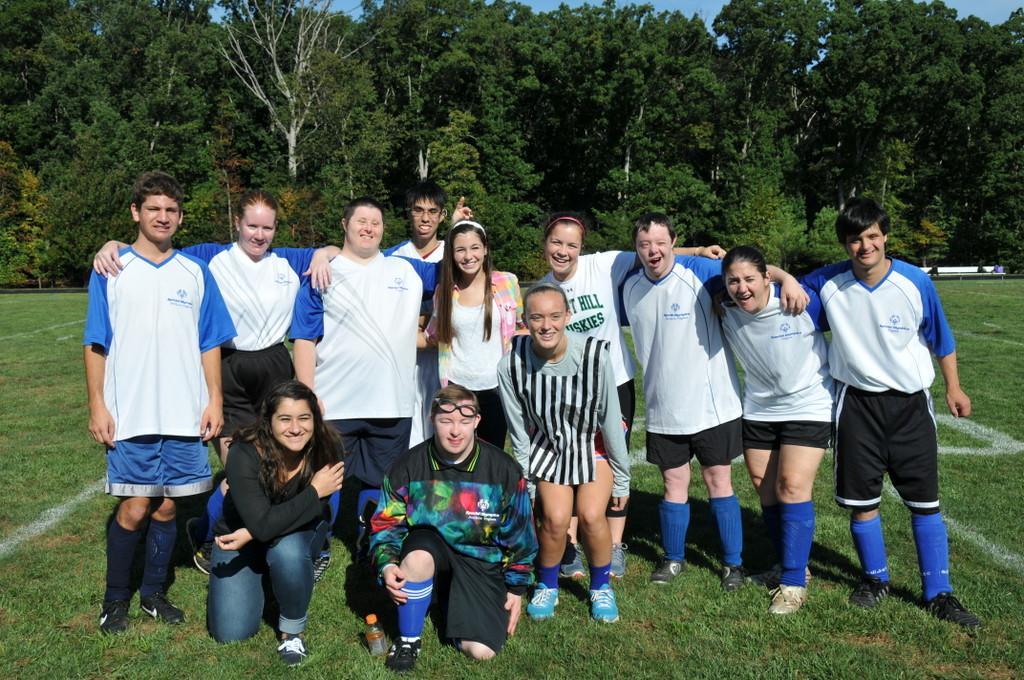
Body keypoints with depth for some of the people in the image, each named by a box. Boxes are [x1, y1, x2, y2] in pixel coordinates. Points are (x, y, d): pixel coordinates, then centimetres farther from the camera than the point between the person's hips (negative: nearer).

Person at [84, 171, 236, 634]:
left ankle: (154, 592, 25)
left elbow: (210, 344, 9)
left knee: (167, 507, 9)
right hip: (130, 416, -2)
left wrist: (214, 401, 2)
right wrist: (97, 406, -4)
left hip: (186, 416, 2)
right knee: (134, 508, 0)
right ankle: (115, 599, 19)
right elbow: (96, 344, 2)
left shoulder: (196, 273, 7)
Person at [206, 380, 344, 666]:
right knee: (231, 633, -9)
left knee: (288, 551, -35)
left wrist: (252, 534, -28)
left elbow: (317, 513, -21)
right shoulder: (245, 454, -31)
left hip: (299, 535, 1)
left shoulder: (325, 451, -25)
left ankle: (292, 629, -7)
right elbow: (262, 524, -35)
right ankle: (260, 576, 22)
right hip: (238, 536, 0)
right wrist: (313, 492, -31)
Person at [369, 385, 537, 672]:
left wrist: (517, 588, 4)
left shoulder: (503, 470, -12)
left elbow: (518, 535, -1)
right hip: (430, 549, 0)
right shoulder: (409, 466, -11)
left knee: (481, 651, -15)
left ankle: (456, 603, 19)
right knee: (418, 555, -37)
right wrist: (387, 565, -21)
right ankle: (407, 640, -11)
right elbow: (387, 523, -3)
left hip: (482, 561, 0)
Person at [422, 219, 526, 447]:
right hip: (457, 386, 1)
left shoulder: (508, 282, -4)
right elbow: (432, 337, 8)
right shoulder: (444, 291, 1)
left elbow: (524, 326, 8)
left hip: (495, 386, -1)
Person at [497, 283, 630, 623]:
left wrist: (622, 479, -7)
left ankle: (601, 587, 13)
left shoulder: (594, 355, -29)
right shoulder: (511, 365, -24)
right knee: (555, 518, -15)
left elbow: (611, 421, -16)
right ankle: (547, 586, 16)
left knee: (591, 515, -17)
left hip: (594, 443, -1)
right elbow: (519, 432, -9)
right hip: (548, 446, 1)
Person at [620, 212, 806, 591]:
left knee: (718, 481, 6)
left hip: (712, 403, -3)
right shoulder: (630, 288, 2)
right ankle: (673, 558, 28)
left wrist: (787, 277, -26)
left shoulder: (698, 272, -12)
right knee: (674, 482, 11)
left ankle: (733, 562, 21)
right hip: (664, 408, 3)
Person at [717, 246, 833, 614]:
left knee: (793, 487, -11)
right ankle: (788, 564, 32)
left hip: (808, 406, -4)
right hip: (758, 411, 5)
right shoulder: (726, 312, -13)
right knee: (766, 489, 11)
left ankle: (794, 583, 1)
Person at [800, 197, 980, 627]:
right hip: (857, 403, 1)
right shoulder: (828, 282, -8)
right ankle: (875, 580, 29)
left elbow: (940, 338, 4)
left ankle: (938, 593, 19)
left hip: (910, 403, 0)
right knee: (861, 500, 8)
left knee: (925, 502, 4)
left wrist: (953, 388, 11)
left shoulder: (915, 282, -10)